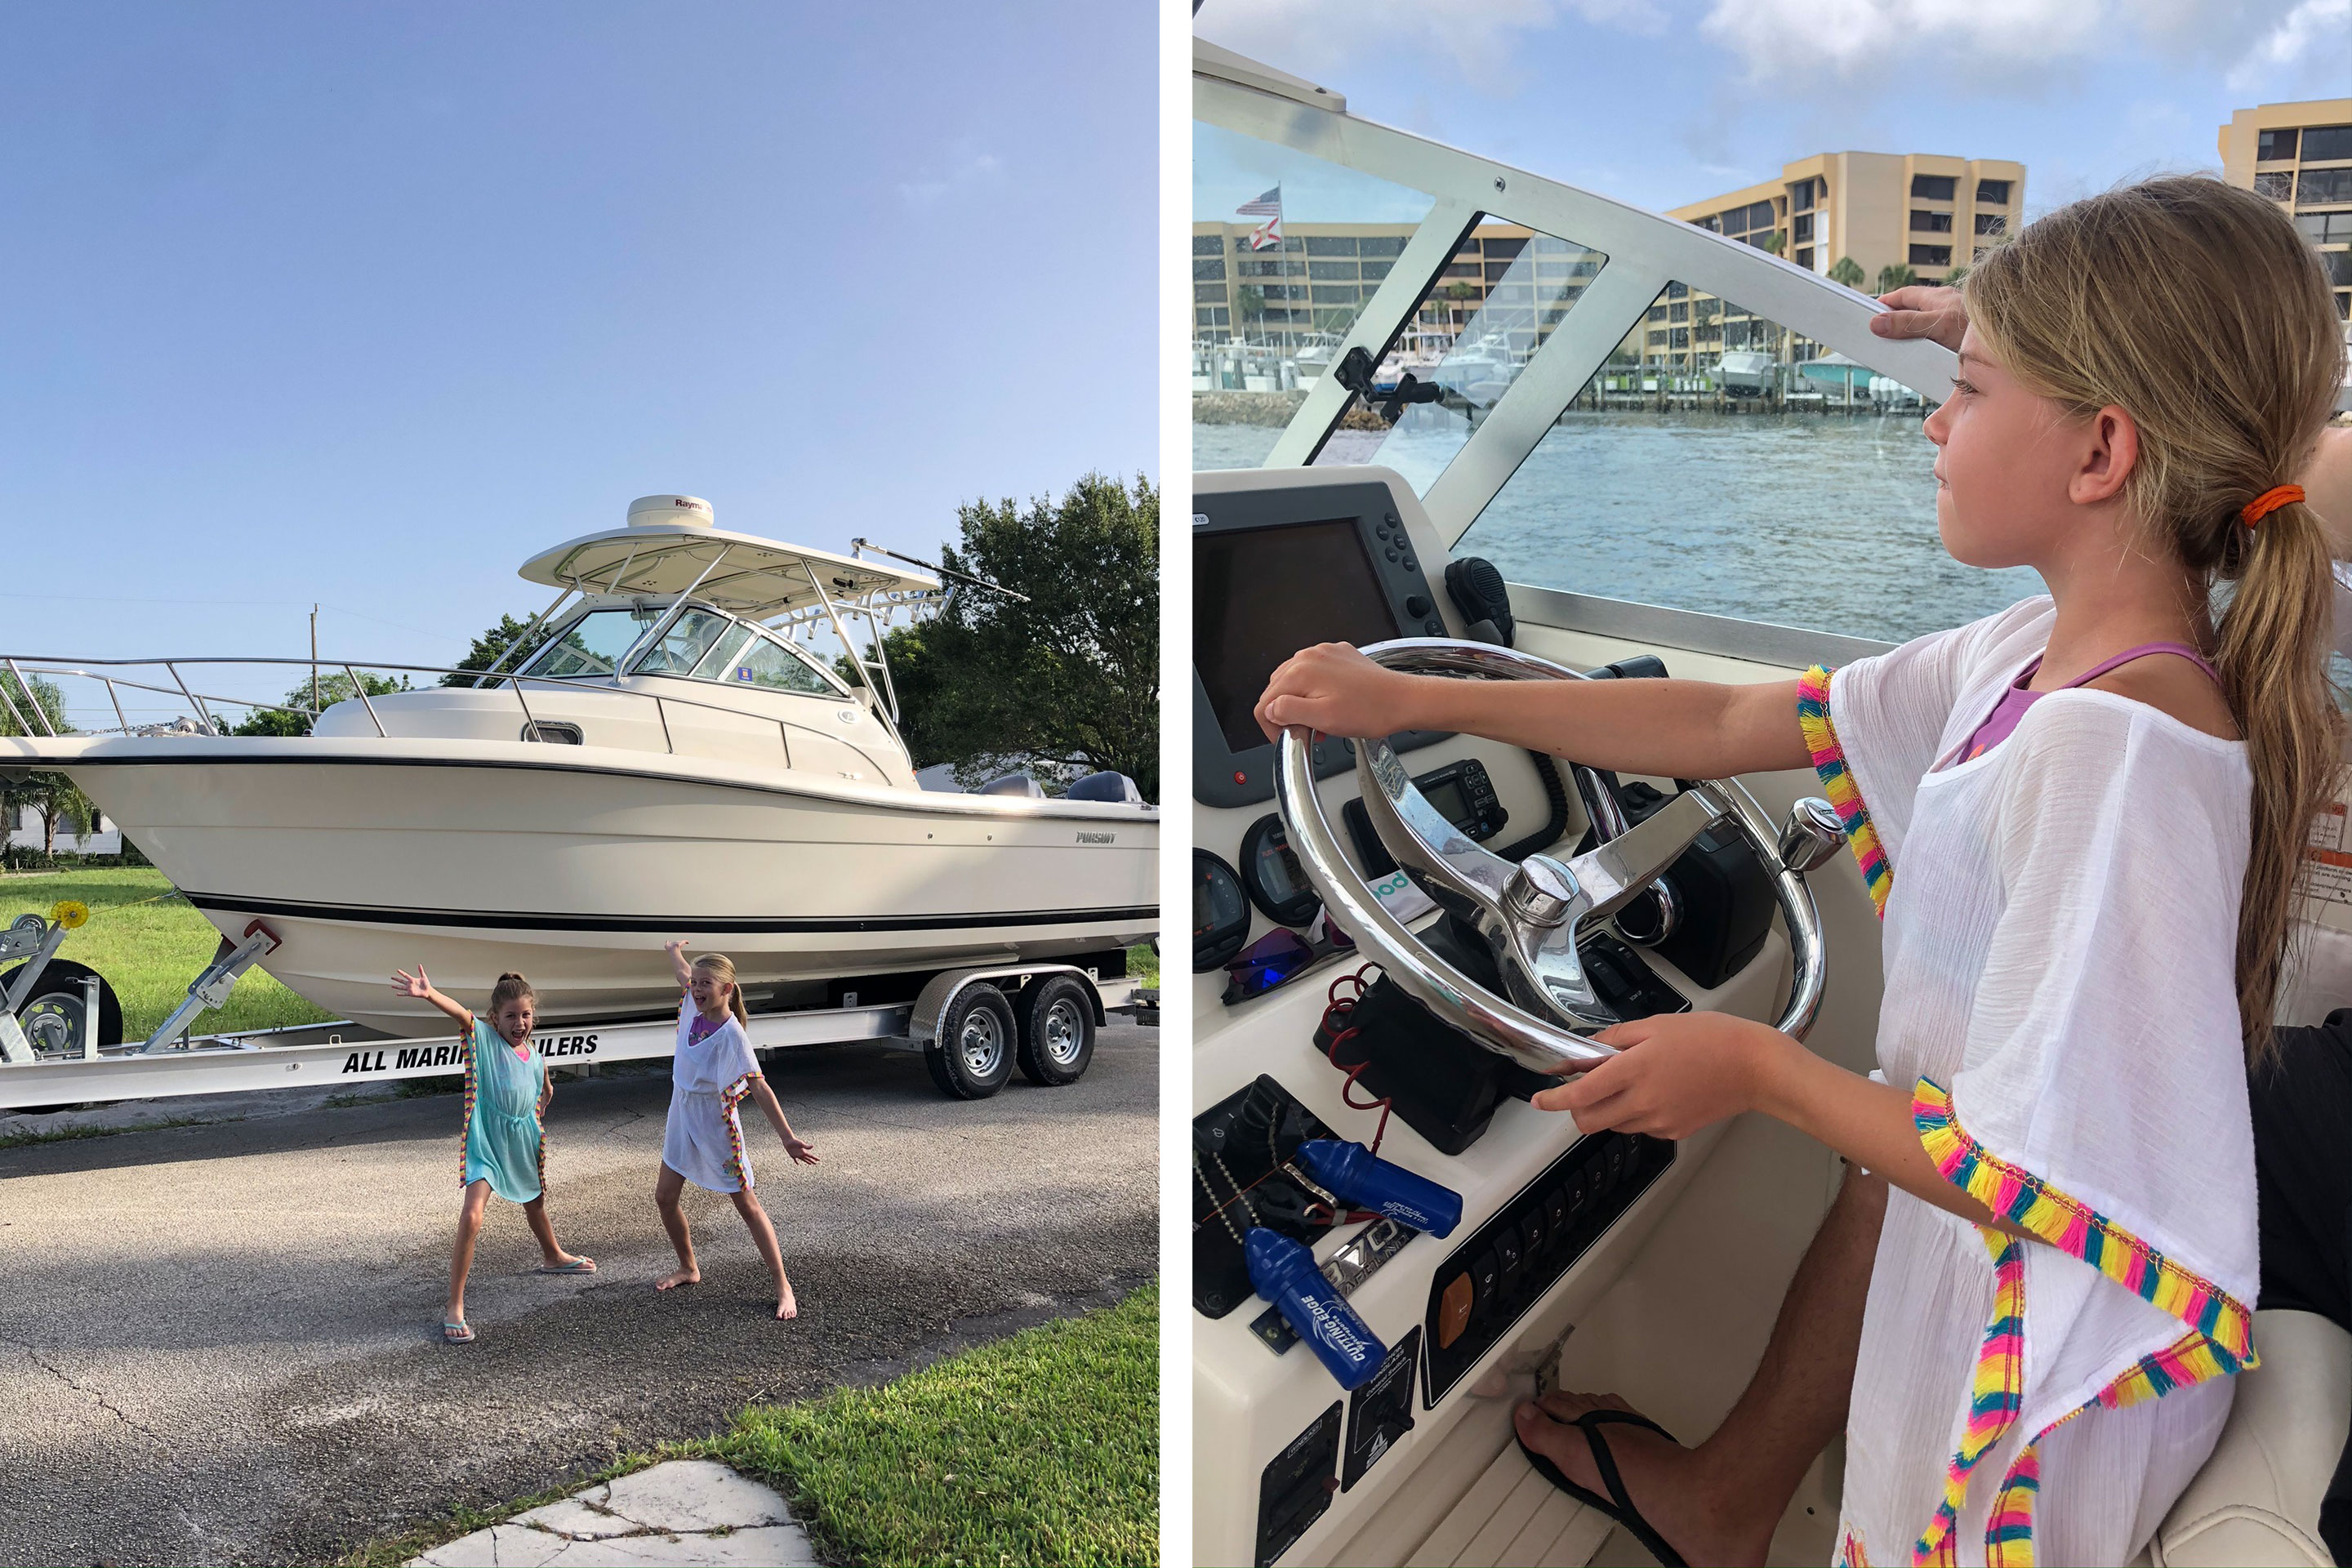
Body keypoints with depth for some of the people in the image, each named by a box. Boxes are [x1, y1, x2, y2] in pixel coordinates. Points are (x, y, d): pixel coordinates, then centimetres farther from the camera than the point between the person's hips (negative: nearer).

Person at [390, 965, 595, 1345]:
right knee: (471, 1217, -21)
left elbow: (546, 1090, 21)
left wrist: (537, 1120, 12)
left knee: (535, 1202, 29)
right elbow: (461, 1014, -38)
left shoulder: (533, 1049, 1)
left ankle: (554, 1257, 57)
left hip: (524, 1139, 6)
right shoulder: (484, 1038, -15)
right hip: (486, 1142, -6)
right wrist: (429, 994, -57)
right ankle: (454, 1308, -13)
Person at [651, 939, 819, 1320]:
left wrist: (788, 1137, -36)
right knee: (665, 1196, 14)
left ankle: (783, 1285, 5)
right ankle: (688, 1268, 35)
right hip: (682, 1118, 7)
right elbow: (684, 974, 16)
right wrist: (675, 952, 37)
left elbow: (759, 1088, -32)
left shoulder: (732, 1036, -27)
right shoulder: (694, 1007, -8)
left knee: (747, 1205, -1)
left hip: (716, 1127, -7)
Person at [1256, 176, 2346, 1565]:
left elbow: (2044, 1171, -33)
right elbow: (1727, 726, -2)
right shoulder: (2050, 656, -6)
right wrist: (1411, 701, -2)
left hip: (2056, 1367, -9)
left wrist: (1756, 1068, -20)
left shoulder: (2109, 748, -34)